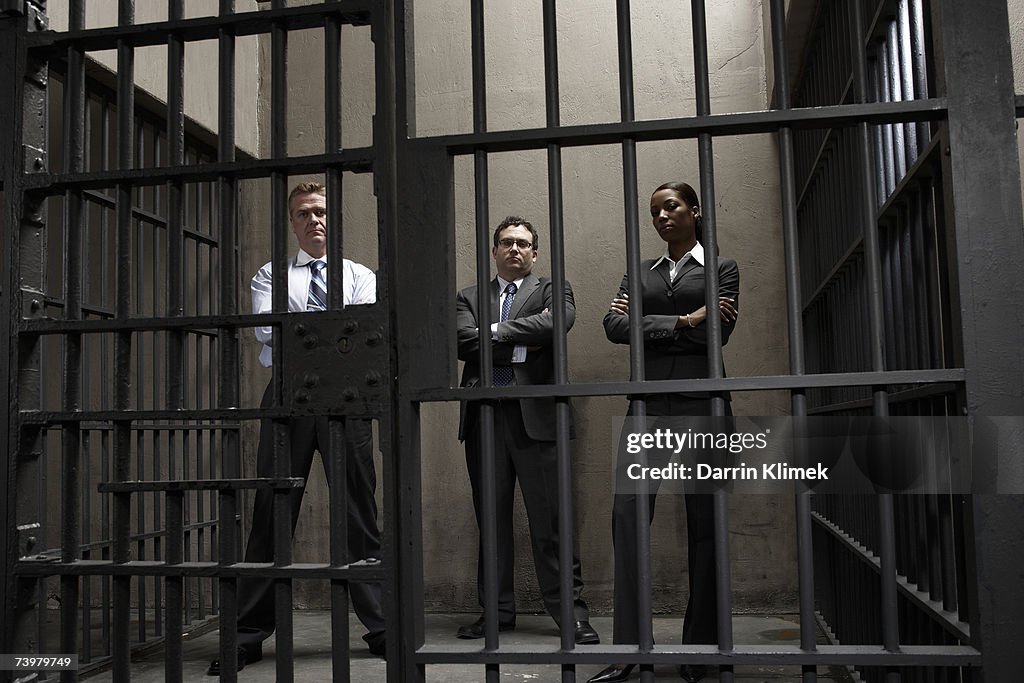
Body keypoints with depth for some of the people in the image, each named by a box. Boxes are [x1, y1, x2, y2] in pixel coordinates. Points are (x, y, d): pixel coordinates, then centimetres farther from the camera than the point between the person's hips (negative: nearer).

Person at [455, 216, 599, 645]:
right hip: (484, 417, 3)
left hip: (534, 416, -3)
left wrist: (497, 332, -6)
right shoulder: (470, 297, 17)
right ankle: (497, 611, 19)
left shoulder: (552, 290, 12)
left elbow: (559, 321, -12)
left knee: (550, 519, -3)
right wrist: (522, 345, -7)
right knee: (491, 519, 9)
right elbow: (463, 341, -2)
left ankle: (570, 610, 7)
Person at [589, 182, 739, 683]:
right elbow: (614, 326, 0)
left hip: (701, 403, -2)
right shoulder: (639, 273, 18)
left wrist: (647, 325, -3)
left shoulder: (721, 269, 10)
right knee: (627, 514, -8)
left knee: (705, 523, 0)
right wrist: (682, 322, -7)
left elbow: (717, 331, -7)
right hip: (648, 403, 3)